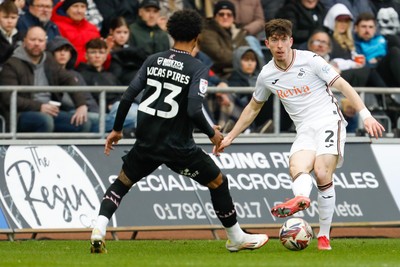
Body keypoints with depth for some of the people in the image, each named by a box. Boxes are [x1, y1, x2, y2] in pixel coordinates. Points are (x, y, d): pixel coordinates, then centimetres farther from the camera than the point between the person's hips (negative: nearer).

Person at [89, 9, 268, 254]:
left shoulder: (153, 61, 5)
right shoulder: (198, 69, -9)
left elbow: (128, 97, 3)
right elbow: (194, 110, -20)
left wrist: (117, 130, 16)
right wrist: (212, 134, -2)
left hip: (146, 142, 4)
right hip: (178, 146, -4)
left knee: (121, 183, 21)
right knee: (218, 182, 15)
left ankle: (98, 230, -1)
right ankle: (237, 238, 24)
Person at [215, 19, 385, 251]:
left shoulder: (310, 60, -6)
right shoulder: (267, 75, 7)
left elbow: (342, 85, -5)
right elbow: (253, 108, 23)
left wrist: (366, 116, -14)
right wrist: (230, 137, 24)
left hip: (329, 122, -4)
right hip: (305, 131, 4)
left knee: (322, 175, -23)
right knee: (298, 169, -29)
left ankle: (324, 236, -17)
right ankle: (301, 198, -62)